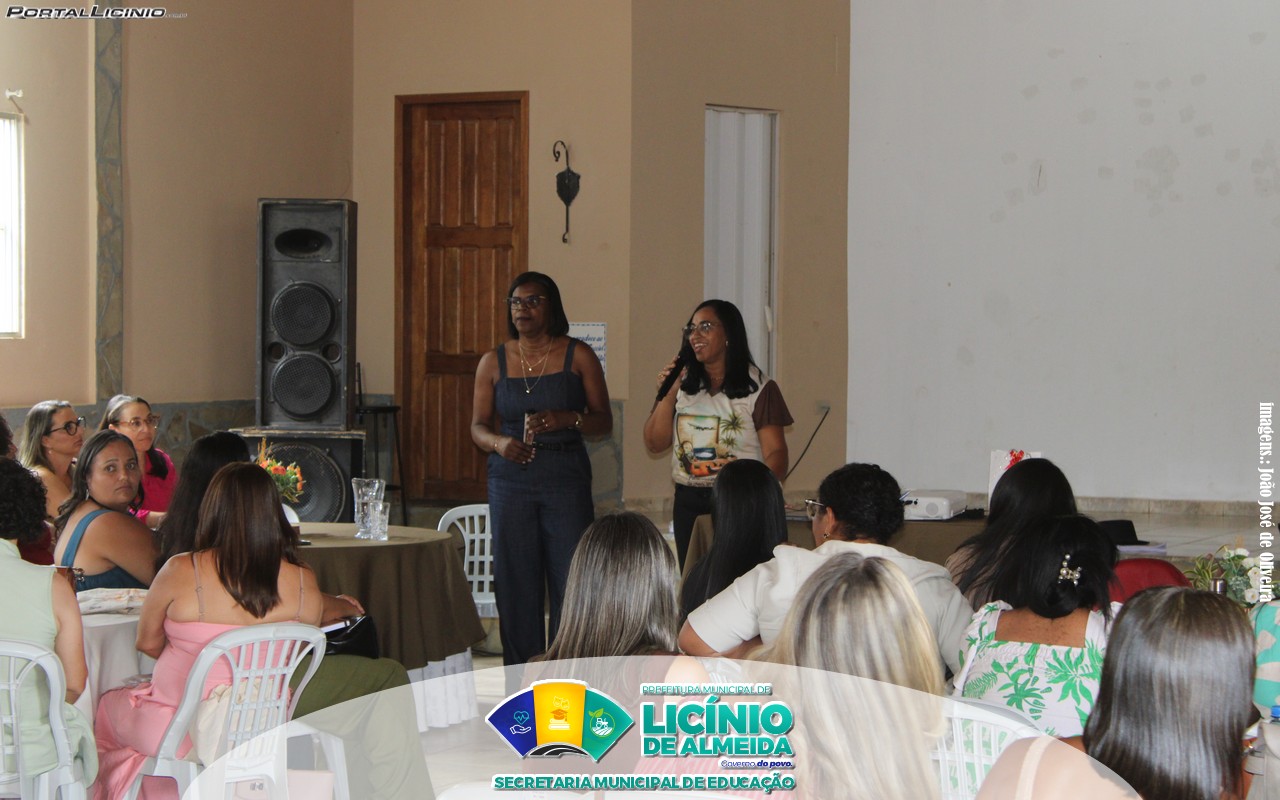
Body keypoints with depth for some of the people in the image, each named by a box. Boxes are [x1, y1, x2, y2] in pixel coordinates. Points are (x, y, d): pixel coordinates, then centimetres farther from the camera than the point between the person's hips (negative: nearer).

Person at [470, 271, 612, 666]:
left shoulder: (578, 356, 3)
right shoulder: (494, 362, 9)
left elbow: (604, 421, 4)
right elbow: (478, 426, 10)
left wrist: (566, 419, -15)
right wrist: (499, 442, -12)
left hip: (566, 479, -2)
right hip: (511, 481, 2)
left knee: (570, 584, -7)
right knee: (516, 583, 1)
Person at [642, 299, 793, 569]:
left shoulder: (758, 388, -2)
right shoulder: (683, 385, 13)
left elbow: (776, 455, -8)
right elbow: (655, 444, 11)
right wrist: (667, 395, -2)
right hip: (688, 503, 5)